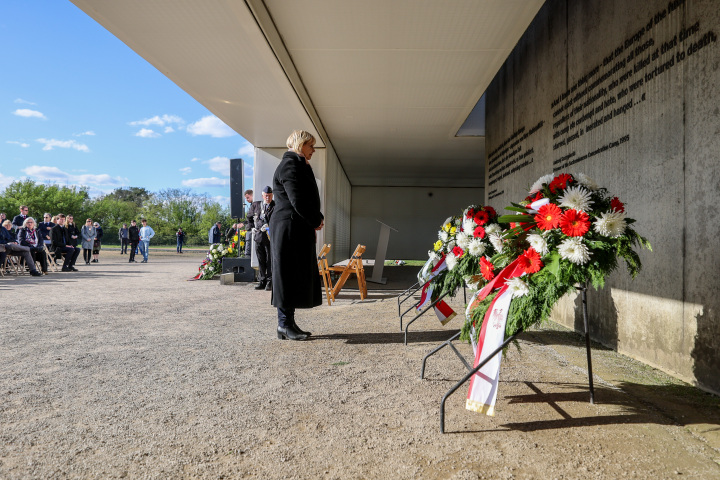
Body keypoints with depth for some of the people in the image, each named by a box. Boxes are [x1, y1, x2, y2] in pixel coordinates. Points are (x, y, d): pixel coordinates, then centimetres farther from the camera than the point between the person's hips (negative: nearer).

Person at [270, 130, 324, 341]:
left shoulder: (298, 165, 22)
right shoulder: (290, 165, -11)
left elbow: (306, 199, 20)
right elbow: (298, 201, -20)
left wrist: (316, 219, 5)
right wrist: (316, 220, -9)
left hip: (299, 229, 10)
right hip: (289, 228, -10)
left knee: (298, 275, 10)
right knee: (288, 275, -5)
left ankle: (288, 322, 17)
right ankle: (284, 325, 2)